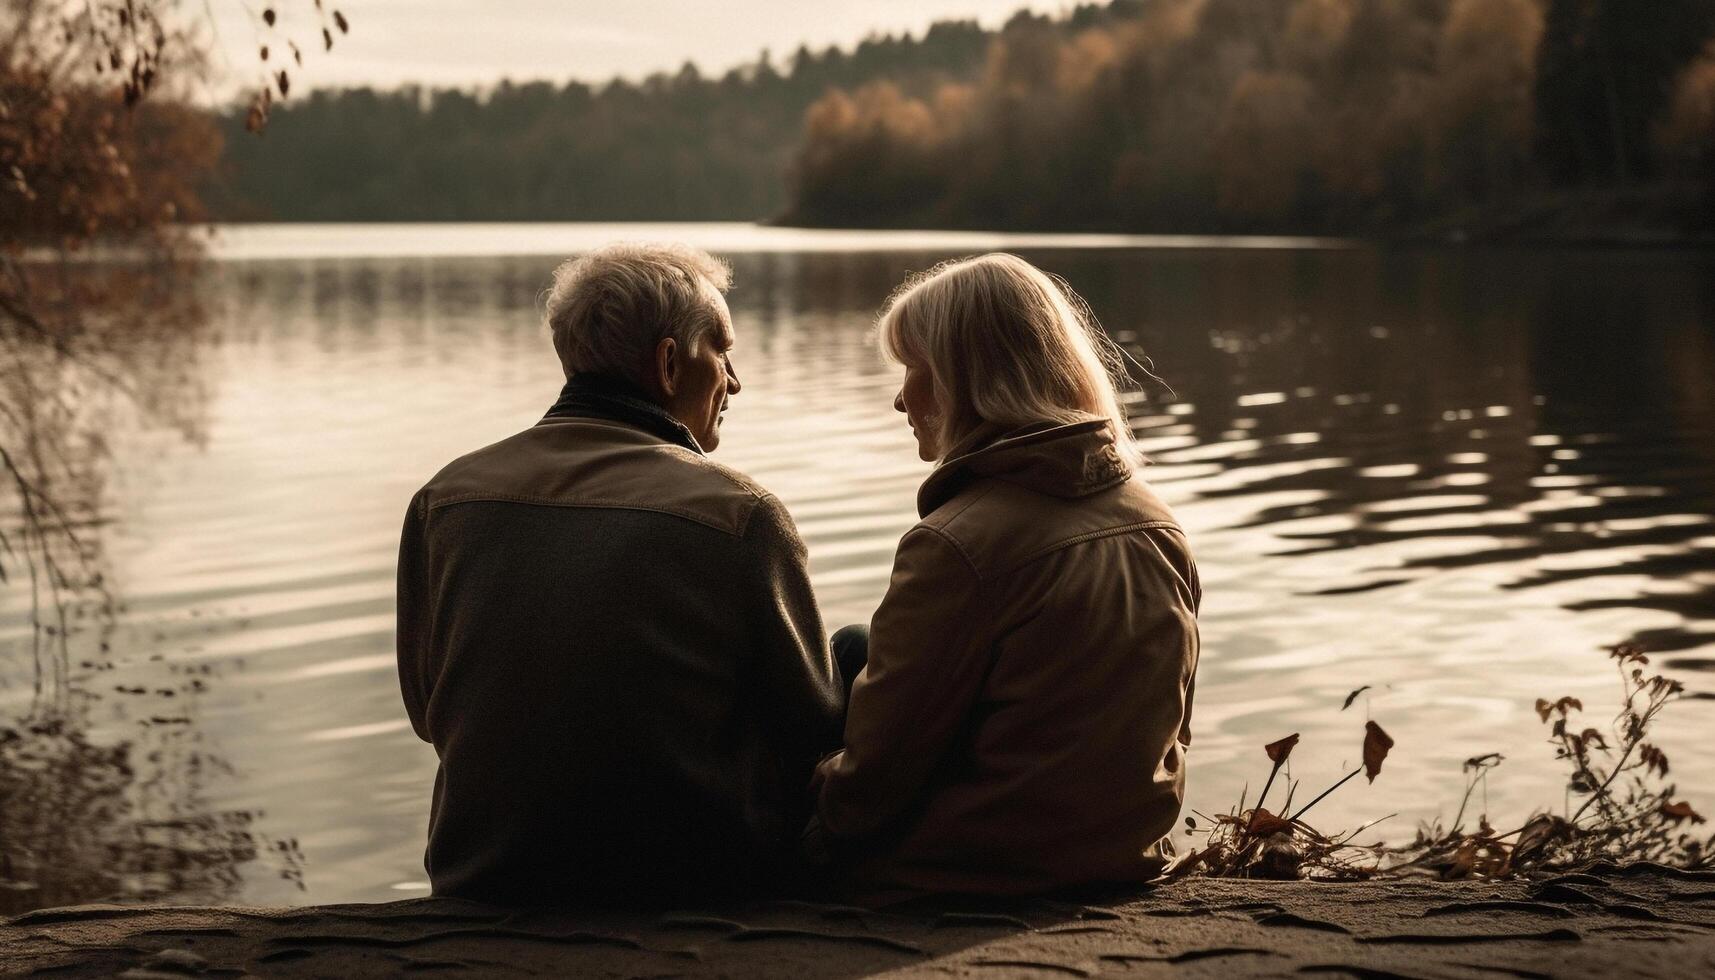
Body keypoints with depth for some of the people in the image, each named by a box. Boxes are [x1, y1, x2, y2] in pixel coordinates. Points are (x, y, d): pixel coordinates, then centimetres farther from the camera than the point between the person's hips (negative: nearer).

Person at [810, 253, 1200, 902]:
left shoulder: (957, 544, -20)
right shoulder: (1157, 525, 2)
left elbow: (878, 768, -14)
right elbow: (1167, 728, 12)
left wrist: (822, 813, 4)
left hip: (974, 873, -7)